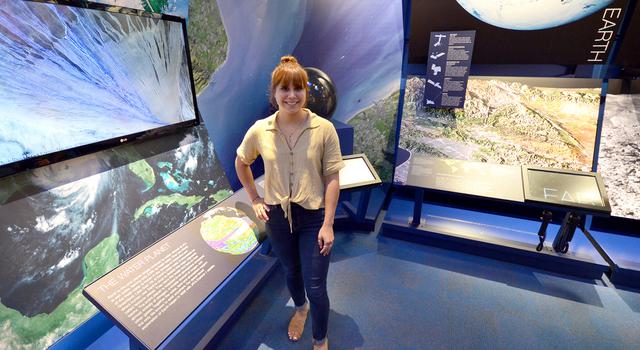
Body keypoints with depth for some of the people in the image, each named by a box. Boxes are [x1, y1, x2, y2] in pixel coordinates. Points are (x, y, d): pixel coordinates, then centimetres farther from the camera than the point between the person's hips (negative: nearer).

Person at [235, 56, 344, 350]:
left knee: (316, 287, 6)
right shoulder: (259, 130, -9)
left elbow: (332, 178, -11)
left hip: (313, 217, -2)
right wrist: (255, 199, 5)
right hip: (277, 216, 3)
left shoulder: (324, 129, -15)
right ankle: (300, 308, 60)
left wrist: (328, 224, -12)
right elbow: (241, 163, 9)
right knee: (291, 272, 26)